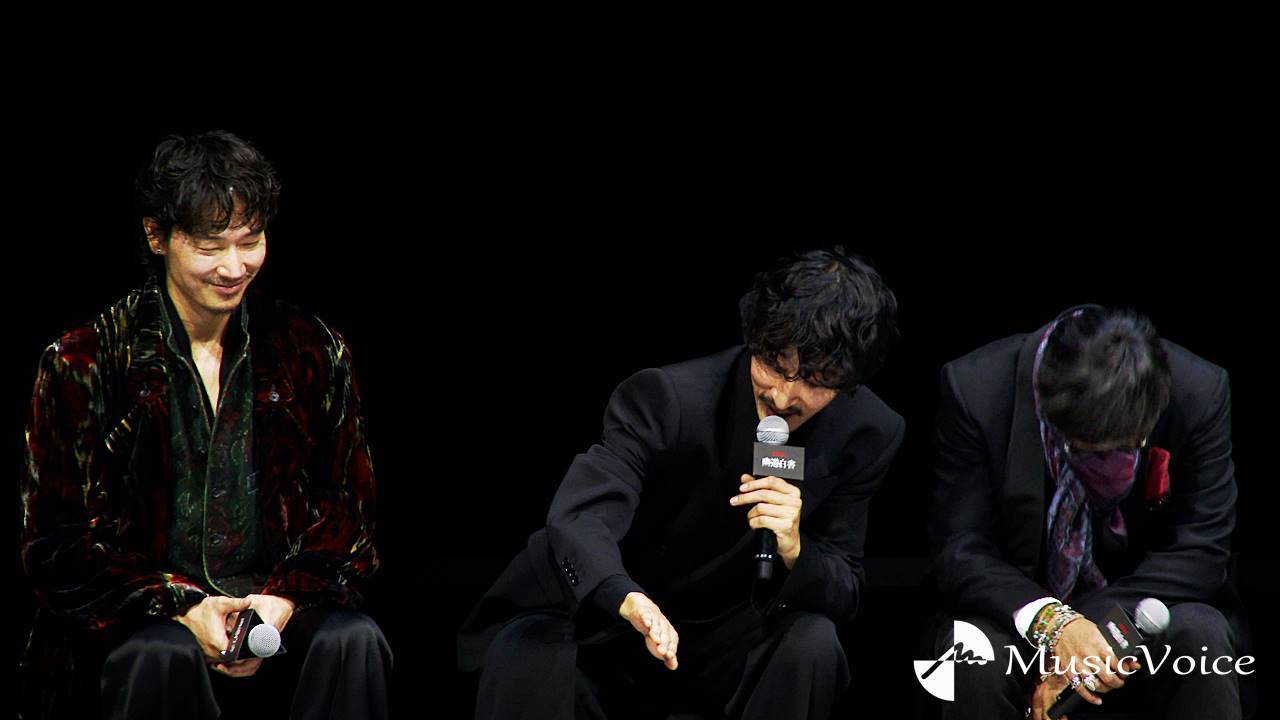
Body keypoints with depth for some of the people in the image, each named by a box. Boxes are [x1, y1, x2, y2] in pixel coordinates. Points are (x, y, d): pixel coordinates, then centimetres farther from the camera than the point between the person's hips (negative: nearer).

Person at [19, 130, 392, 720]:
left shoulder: (313, 352, 10)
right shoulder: (82, 365, 2)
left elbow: (347, 513, 9)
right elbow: (56, 545, -1)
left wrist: (288, 597, -12)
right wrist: (179, 607, -16)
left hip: (277, 598, 2)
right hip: (138, 617, -2)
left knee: (353, 642, -29)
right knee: (163, 655, -35)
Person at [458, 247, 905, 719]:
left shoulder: (868, 434, -10)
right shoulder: (663, 398, -21)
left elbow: (844, 595, -7)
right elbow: (578, 521, -34)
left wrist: (794, 552, -33)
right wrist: (630, 601, -58)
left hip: (734, 640, 3)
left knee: (812, 642, -29)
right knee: (527, 654, -33)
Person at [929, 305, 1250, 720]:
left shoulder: (1201, 393, -16)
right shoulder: (976, 388, -18)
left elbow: (1198, 550, -13)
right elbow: (959, 550, -16)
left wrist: (1094, 631, -26)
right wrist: (1050, 622, -35)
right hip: (1018, 608, -1)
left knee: (1200, 637, -32)